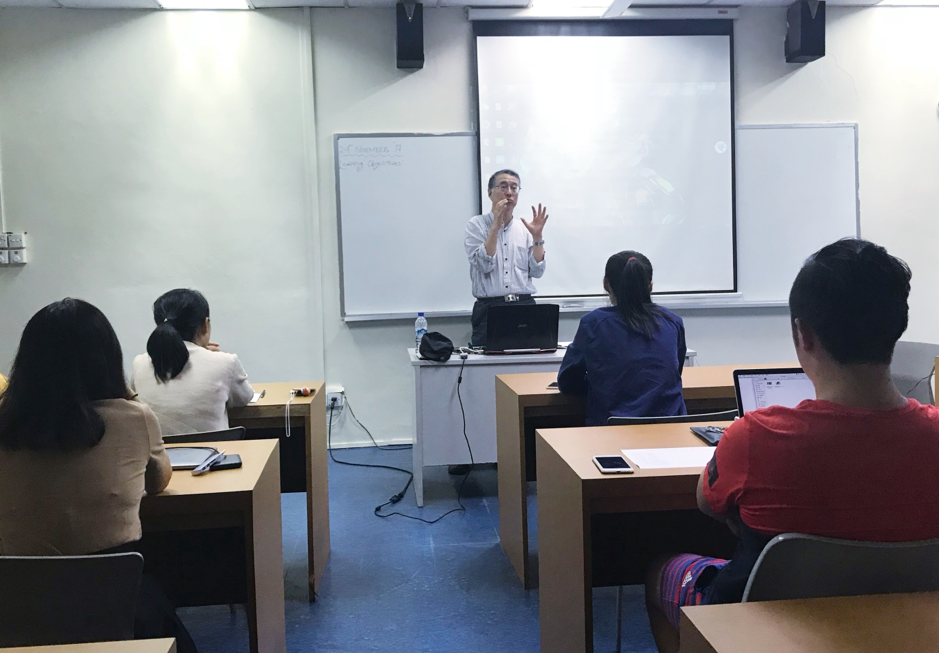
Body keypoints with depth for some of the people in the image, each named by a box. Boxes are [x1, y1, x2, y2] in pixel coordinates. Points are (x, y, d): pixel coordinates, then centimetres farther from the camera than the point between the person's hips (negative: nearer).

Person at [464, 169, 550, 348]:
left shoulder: (524, 228, 11)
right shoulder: (476, 224, 2)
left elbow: (537, 271, 5)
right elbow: (484, 265, -13)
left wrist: (537, 236, -5)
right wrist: (496, 225, -14)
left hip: (524, 307, 3)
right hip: (489, 308, -3)